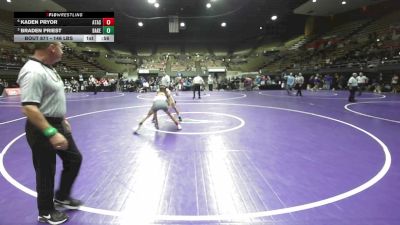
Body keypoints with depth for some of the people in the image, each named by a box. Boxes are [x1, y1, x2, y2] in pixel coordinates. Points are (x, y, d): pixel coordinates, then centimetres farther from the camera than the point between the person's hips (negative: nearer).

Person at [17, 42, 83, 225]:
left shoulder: (47, 69, 8)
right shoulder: (33, 72, -24)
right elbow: (29, 108, -31)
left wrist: (62, 120, 23)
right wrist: (51, 133, -34)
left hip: (57, 125, 10)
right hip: (42, 130, -10)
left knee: (74, 159, 18)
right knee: (46, 171, 6)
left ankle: (62, 196, 37)